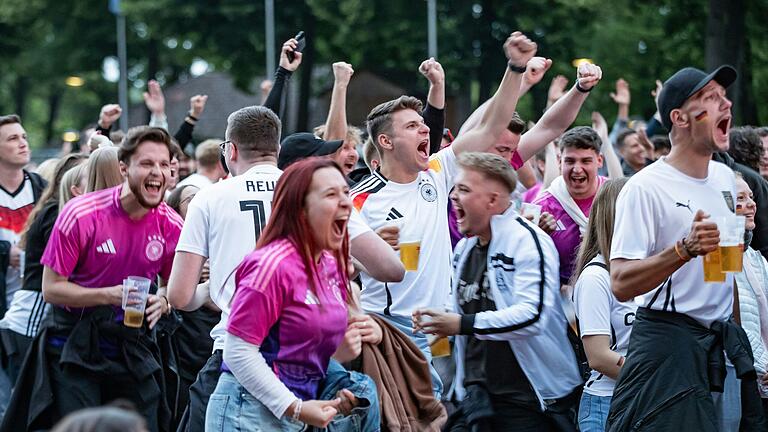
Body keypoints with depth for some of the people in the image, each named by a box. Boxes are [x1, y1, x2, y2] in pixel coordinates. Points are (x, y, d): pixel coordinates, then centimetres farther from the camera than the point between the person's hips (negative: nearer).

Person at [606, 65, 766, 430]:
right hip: (667, 344, -7)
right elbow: (621, 284, -20)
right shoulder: (646, 187, -13)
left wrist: (737, 335, 16)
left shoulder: (725, 177, 11)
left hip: (721, 345, 7)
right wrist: (686, 249, -31)